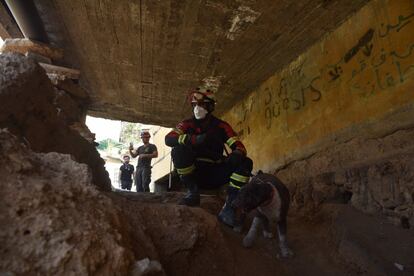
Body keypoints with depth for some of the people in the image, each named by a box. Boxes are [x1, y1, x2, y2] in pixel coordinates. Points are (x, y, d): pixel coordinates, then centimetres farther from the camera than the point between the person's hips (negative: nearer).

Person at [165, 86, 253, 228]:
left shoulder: (221, 126, 2)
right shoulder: (187, 124, 0)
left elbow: (239, 146, -5)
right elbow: (168, 139, -17)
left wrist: (236, 155, -32)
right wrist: (193, 139, -35)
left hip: (215, 174, 1)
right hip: (194, 172, -1)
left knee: (246, 163, -19)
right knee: (178, 150, -26)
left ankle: (228, 209, -24)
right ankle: (193, 192, -16)